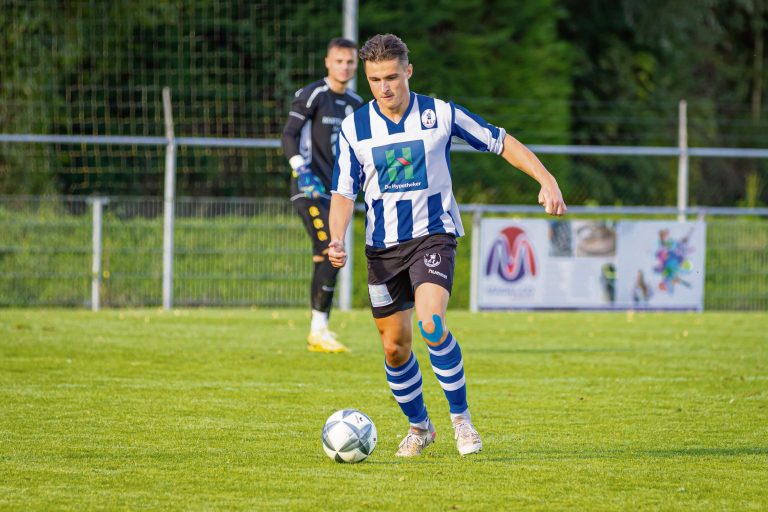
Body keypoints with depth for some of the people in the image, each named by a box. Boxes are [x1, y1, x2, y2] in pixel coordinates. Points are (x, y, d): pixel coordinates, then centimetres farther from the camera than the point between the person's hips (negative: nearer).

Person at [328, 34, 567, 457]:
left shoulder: (440, 115, -5)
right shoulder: (354, 127, -1)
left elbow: (502, 143, 4)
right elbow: (343, 192, 2)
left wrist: (547, 180, -6)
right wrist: (337, 239, -15)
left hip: (433, 235, -3)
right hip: (382, 246, 3)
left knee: (430, 323, -26)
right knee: (394, 346, 4)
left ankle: (461, 417, -11)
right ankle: (418, 426, 27)